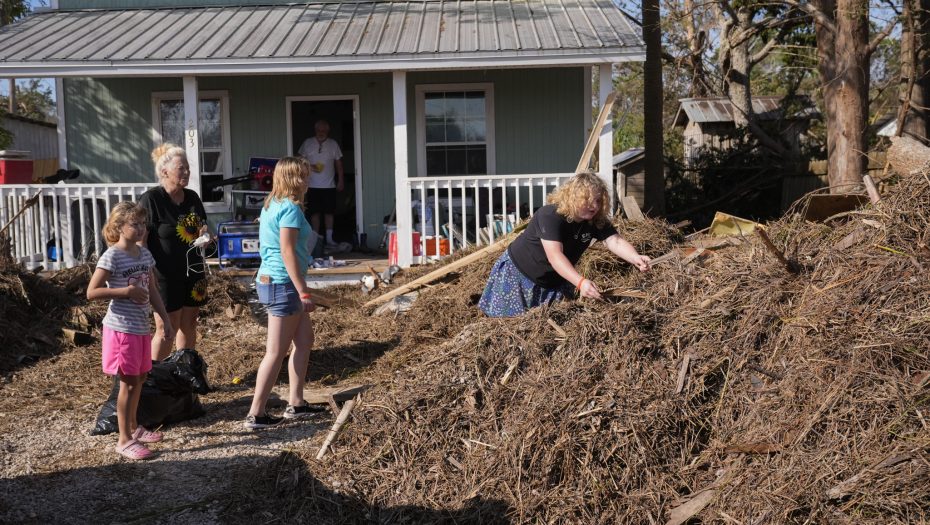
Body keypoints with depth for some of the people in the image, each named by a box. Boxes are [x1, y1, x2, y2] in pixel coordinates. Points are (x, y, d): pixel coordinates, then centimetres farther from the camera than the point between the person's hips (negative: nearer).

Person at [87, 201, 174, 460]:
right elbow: (92, 292, -18)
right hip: (122, 328, -7)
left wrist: (165, 318, 13)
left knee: (140, 378, 17)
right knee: (129, 383, -3)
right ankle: (125, 439, 6)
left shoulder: (145, 254, 9)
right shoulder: (112, 256, -14)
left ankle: (133, 427, 34)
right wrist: (127, 290, -23)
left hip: (141, 327, 8)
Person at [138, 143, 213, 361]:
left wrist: (205, 234, -3)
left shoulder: (192, 197, 8)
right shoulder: (151, 199, -11)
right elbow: (140, 240, -13)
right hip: (166, 276, -6)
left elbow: (201, 227, 22)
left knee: (189, 325, 12)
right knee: (166, 330, -1)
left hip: (193, 273, 6)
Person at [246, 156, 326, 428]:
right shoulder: (290, 209, -16)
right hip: (283, 284, -10)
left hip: (271, 281, 10)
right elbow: (287, 253, -21)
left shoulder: (272, 205, 14)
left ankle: (296, 404, 22)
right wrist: (304, 292, -19)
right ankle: (256, 414, 3)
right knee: (276, 352, -3)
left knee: (305, 340, 17)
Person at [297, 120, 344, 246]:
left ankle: (329, 238, 11)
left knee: (329, 212, 3)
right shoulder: (307, 143, 3)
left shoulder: (333, 144, 5)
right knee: (314, 213, 0)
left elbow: (338, 163, 9)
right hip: (312, 185, -1)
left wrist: (340, 180, 5)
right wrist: (310, 167, -12)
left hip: (329, 185, 1)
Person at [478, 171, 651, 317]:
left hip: (556, 283, 6)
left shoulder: (596, 221, -12)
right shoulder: (550, 216, -32)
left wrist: (635, 258, -46)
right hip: (519, 275, -6)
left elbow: (615, 241, -24)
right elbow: (554, 255, -44)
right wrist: (581, 282, -57)